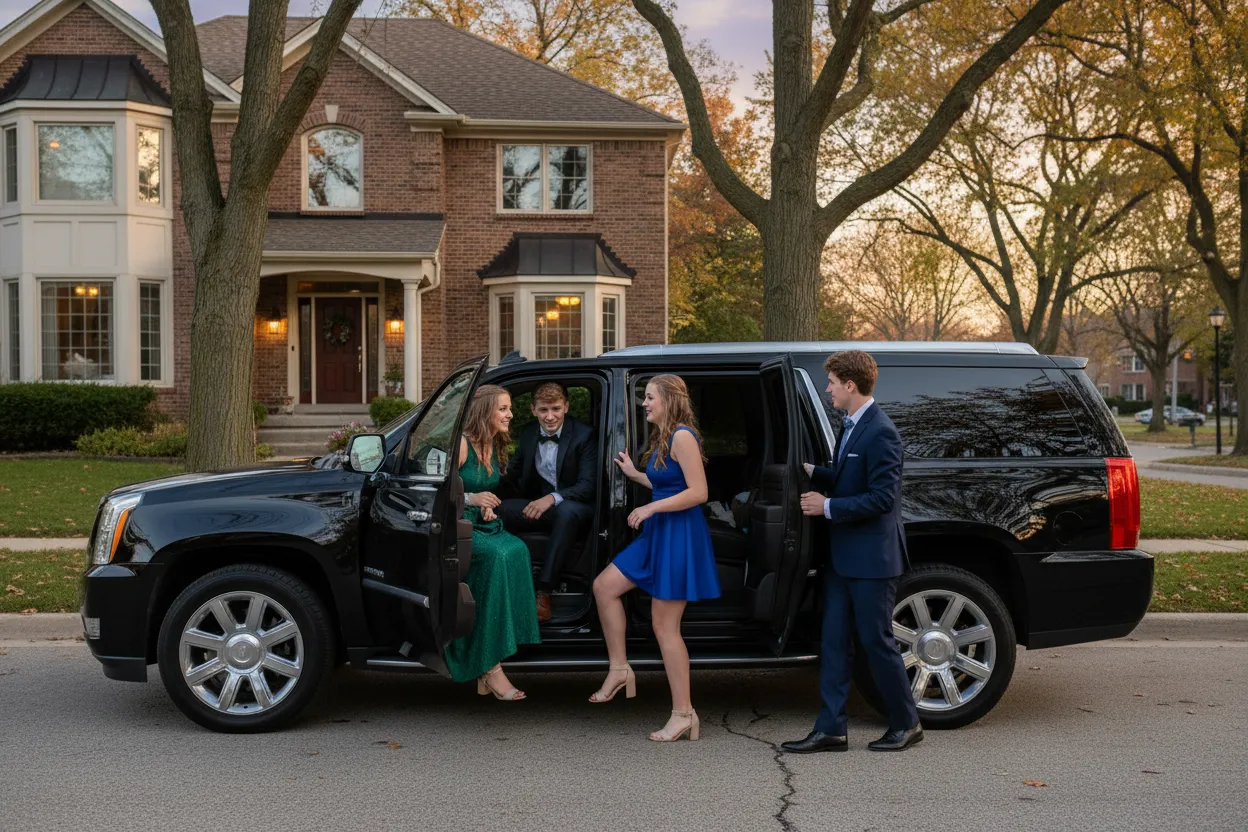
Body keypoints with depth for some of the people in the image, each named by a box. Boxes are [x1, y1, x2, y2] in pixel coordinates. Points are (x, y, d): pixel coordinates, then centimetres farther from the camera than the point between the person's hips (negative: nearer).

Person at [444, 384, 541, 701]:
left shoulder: (496, 447, 15)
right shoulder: (462, 444, -9)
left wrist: (489, 506, 5)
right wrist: (471, 499, -22)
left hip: (484, 525, 7)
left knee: (516, 550, -26)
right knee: (497, 555, -34)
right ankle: (490, 667, -33)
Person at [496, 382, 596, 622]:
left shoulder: (583, 435, -10)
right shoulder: (528, 435, 6)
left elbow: (589, 486, -18)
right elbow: (514, 479, 12)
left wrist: (553, 498, -34)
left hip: (574, 506, -5)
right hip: (539, 503, 5)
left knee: (566, 511, -41)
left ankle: (543, 591, -38)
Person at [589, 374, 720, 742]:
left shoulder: (683, 437, -16)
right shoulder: (662, 439, 14)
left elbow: (698, 492, -21)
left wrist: (651, 508, -20)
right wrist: (633, 474, 20)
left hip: (680, 536, -10)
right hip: (658, 533, 10)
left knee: (665, 625, -5)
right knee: (604, 586, 8)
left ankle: (683, 713, 4)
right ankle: (620, 669, 15)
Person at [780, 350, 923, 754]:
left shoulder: (880, 433, -17)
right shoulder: (851, 426, 13)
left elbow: (882, 497, -22)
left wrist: (828, 507, -18)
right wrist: (812, 471, 5)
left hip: (871, 558, -9)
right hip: (844, 556, 9)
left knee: (876, 641, 1)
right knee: (834, 641, 8)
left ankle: (906, 724, 18)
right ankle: (831, 729, 13)